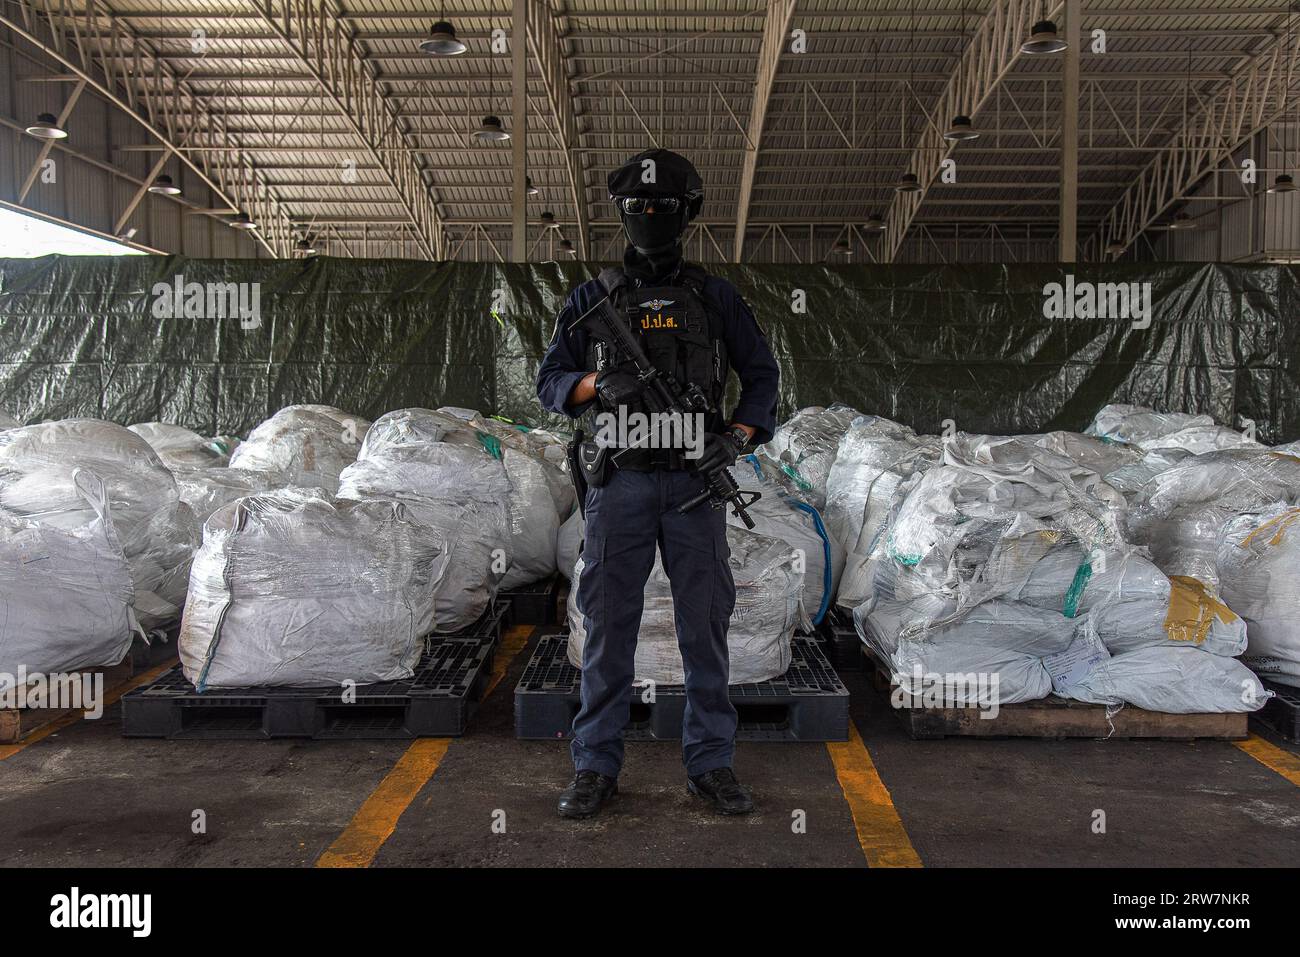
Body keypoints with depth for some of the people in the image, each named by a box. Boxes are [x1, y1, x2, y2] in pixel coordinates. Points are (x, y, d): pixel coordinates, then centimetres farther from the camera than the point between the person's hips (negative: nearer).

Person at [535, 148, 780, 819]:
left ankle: (711, 764, 16)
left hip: (696, 483, 1)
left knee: (705, 624, 4)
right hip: (621, 482, 0)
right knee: (608, 625, 3)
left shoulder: (716, 298, 11)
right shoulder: (592, 300, 10)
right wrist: (598, 385, -13)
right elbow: (549, 381, 9)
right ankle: (596, 767, 14)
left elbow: (761, 374, 13)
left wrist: (738, 436, -5)